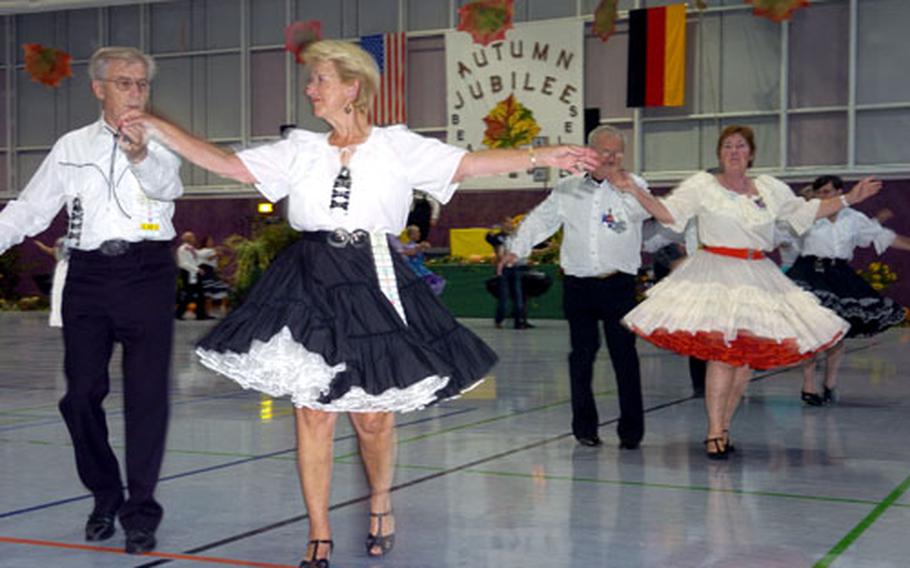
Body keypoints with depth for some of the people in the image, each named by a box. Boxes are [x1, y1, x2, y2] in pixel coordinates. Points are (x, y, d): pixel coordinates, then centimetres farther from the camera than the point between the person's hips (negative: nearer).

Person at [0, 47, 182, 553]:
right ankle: (105, 497, 24)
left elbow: (168, 186, -18)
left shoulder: (161, 143, 5)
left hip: (147, 272, -3)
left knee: (147, 394, -4)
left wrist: (140, 156, -38)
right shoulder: (72, 147, 12)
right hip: (88, 274, 3)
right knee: (82, 393, 4)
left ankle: (140, 511, 4)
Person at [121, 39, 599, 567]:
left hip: (375, 288, -2)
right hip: (310, 287, 2)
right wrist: (160, 127, 1)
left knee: (373, 415, 4)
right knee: (313, 414, 1)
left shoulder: (397, 146, 2)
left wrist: (544, 156, -14)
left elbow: (470, 164, -5)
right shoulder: (300, 149, 8)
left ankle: (381, 503, 34)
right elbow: (228, 164, 6)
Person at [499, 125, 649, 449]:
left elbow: (646, 211, -16)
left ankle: (631, 429, 6)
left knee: (624, 355, -2)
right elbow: (541, 218, 20)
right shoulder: (568, 189, 12)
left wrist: (625, 187, -32)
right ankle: (584, 426, 15)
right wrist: (517, 249, 12)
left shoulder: (633, 185, 4)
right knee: (582, 355, 5)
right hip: (578, 285, 2)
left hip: (618, 284, -2)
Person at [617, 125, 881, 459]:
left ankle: (723, 427, 12)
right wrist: (635, 191, -15)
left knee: (748, 357, 1)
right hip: (715, 275, -4)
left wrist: (848, 199, 20)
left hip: (758, 277, 5)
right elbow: (668, 213, -3)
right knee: (722, 352, -15)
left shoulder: (770, 189, 13)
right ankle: (715, 432, -8)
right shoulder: (702, 186, 2)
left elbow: (806, 211, 22)